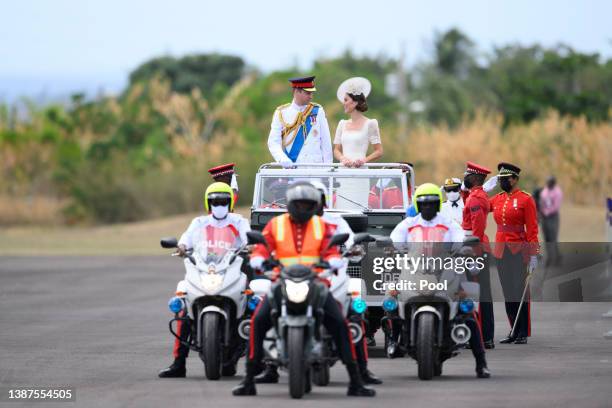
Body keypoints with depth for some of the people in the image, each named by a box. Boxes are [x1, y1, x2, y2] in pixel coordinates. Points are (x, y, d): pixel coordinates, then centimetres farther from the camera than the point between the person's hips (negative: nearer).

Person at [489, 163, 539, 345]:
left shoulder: (525, 200, -6)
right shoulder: (497, 199, 11)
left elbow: (532, 229, -8)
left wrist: (533, 255, -12)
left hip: (519, 251, -6)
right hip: (501, 251, 6)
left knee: (520, 292, -3)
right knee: (507, 293, 7)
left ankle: (523, 334, 3)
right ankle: (514, 332, 14)